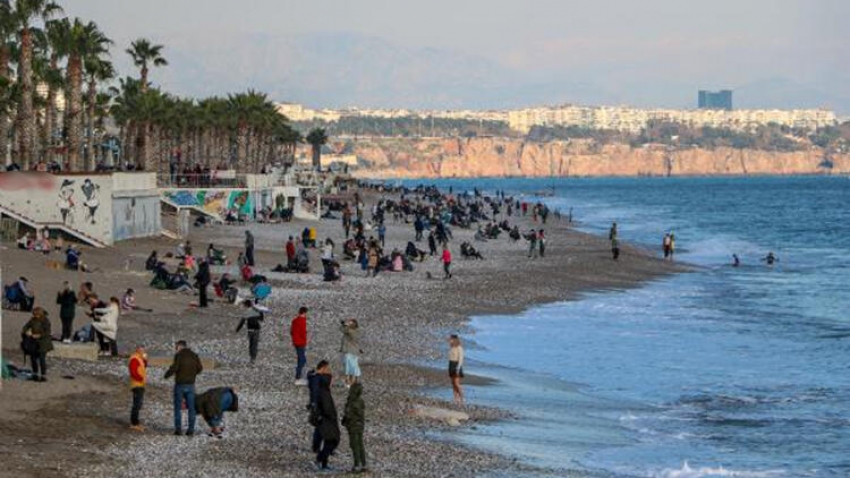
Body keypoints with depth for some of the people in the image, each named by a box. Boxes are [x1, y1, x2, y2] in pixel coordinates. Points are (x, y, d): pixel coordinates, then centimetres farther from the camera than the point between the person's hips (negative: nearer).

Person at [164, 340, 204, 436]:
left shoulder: (179, 355, -9)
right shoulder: (194, 355, 5)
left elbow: (174, 368, -17)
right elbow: (200, 368, 5)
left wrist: (167, 374, 1)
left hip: (180, 384, -4)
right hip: (191, 385, 4)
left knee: (178, 408, 5)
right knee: (191, 408, 6)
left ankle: (178, 429, 2)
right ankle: (191, 430, 3)